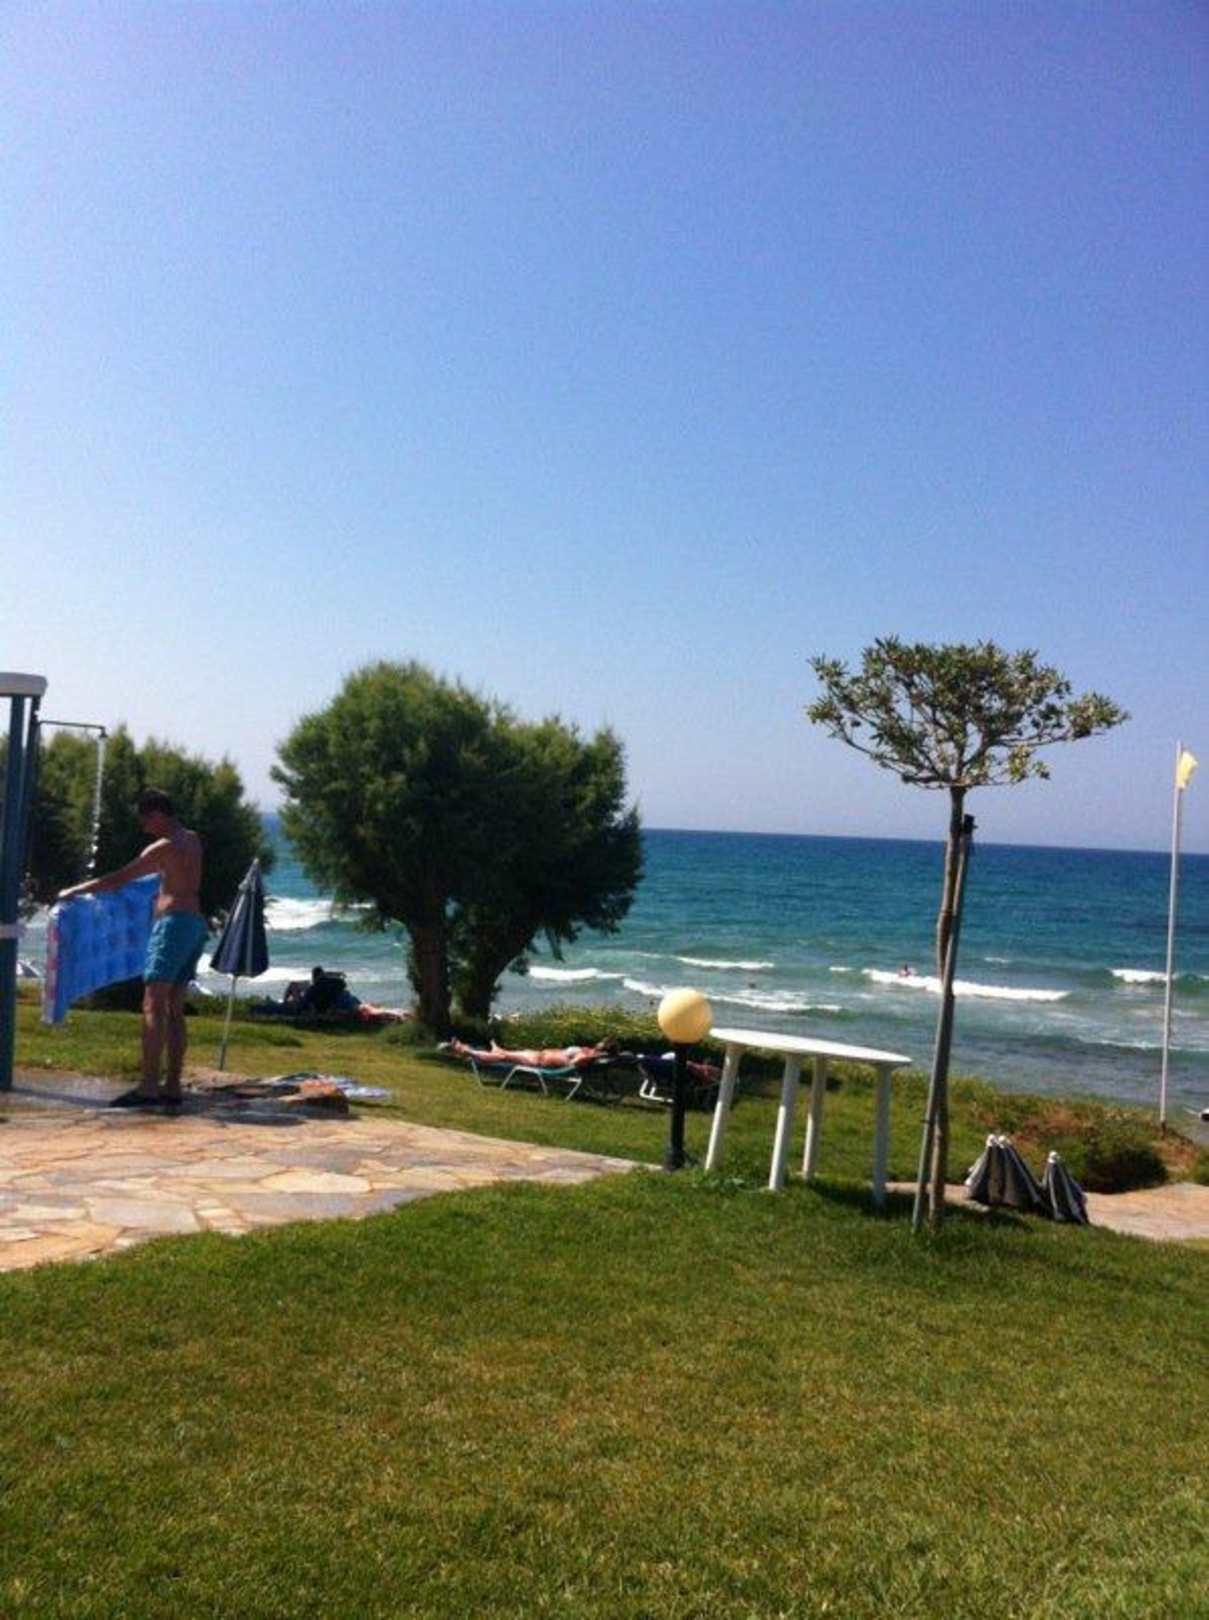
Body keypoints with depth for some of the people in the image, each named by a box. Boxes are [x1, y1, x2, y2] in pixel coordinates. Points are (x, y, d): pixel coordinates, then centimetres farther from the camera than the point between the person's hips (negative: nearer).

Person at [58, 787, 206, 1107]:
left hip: (174, 923, -9)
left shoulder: (164, 846, -9)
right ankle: (172, 1086, 7)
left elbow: (119, 880, -11)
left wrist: (75, 890, -3)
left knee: (153, 1005, -12)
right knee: (174, 1009, 8)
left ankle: (148, 1087, -19)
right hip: (196, 924, 9)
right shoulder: (192, 840, 16)